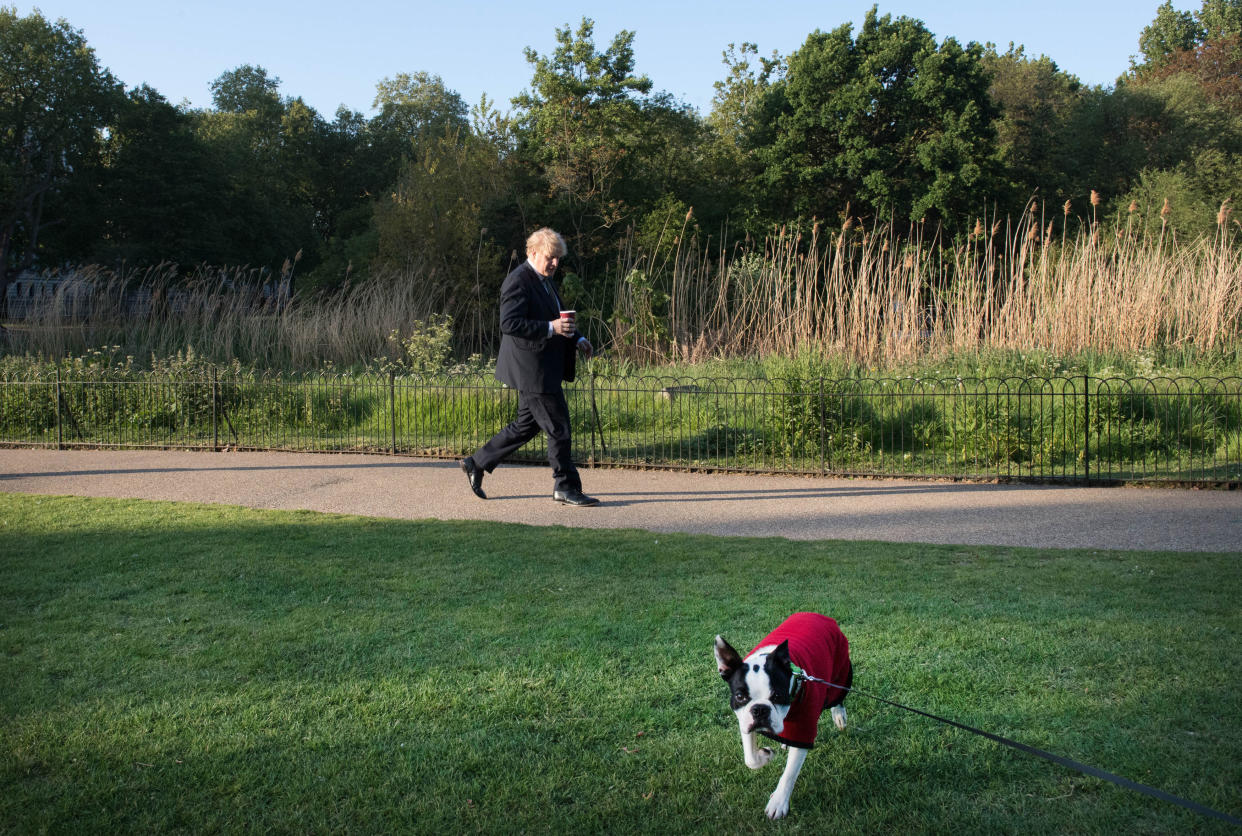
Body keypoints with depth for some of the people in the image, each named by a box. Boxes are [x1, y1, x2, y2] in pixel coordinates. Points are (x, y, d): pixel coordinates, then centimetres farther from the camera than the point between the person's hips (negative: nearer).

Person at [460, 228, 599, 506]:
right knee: (558, 427, -4)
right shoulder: (518, 281, -14)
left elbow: (556, 317, 30)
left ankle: (477, 463, 26)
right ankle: (566, 487, 7)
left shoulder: (544, 280, 18)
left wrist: (577, 339, 14)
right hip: (532, 368, -10)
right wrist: (551, 328, -28)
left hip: (544, 368, 10)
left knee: (526, 425, 16)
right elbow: (509, 323, -23)